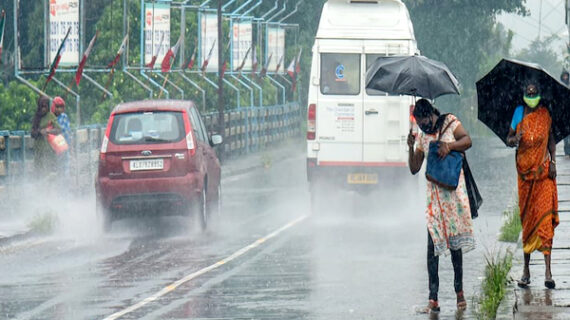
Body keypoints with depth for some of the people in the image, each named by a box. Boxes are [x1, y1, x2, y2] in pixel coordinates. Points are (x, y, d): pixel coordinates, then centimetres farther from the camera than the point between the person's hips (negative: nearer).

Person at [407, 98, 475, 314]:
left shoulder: (450, 122, 3)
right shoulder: (422, 136, 12)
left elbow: (467, 140, -6)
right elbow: (414, 168, 11)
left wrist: (449, 145, -22)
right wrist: (411, 148, -5)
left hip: (454, 189, -3)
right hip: (434, 193, 3)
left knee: (455, 241, -1)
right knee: (432, 243, -5)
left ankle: (459, 291, 12)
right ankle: (433, 299, -7)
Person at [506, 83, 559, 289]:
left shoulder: (545, 114, 4)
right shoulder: (519, 114, 3)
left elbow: (551, 139, 13)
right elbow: (508, 139, 7)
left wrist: (553, 162, 1)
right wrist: (514, 139, -17)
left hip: (543, 171, -1)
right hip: (525, 171, 1)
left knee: (545, 218, -10)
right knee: (526, 217, 5)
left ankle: (548, 272, -15)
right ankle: (526, 269, 12)